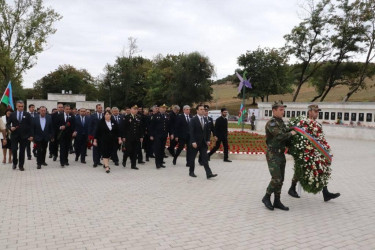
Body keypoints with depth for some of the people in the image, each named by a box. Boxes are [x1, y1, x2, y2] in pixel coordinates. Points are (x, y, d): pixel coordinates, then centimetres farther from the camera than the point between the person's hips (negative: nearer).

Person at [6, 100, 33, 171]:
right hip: (14, 135, 1)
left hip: (24, 136, -1)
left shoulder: (27, 115, 4)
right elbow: (7, 124, 10)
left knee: (22, 151, 4)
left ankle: (21, 165, 14)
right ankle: (15, 163, 21)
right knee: (14, 150, -5)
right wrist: (10, 128, -13)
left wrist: (31, 135, -4)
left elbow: (30, 126, 2)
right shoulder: (12, 115, 7)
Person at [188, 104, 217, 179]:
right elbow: (191, 132, -13)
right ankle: (191, 172, 24)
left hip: (203, 143, 5)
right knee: (192, 157, 9)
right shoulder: (193, 120, -9)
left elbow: (207, 131, 13)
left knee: (205, 158, -1)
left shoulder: (206, 120, 8)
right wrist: (193, 142, -20)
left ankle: (209, 174, -6)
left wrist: (208, 140, 5)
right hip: (195, 143, -4)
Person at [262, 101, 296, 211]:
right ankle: (266, 198, 8)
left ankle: (277, 201, 18)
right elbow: (280, 136, -23)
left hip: (281, 154, 8)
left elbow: (285, 138, 21)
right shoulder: (271, 123, -12)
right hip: (273, 155, -8)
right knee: (276, 178, -11)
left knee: (280, 179, 9)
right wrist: (291, 133, -8)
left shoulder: (281, 122, 15)